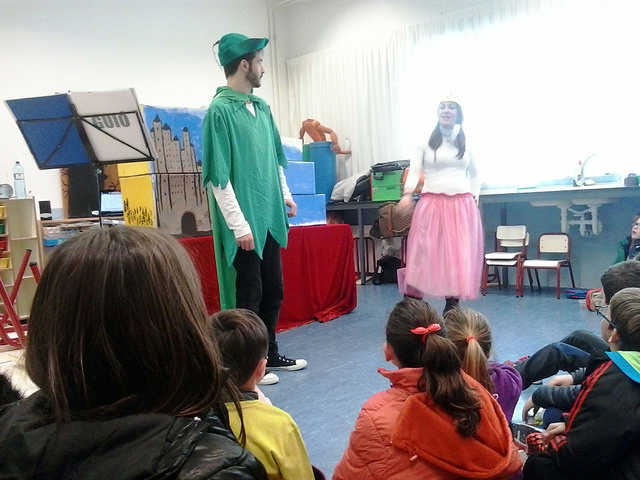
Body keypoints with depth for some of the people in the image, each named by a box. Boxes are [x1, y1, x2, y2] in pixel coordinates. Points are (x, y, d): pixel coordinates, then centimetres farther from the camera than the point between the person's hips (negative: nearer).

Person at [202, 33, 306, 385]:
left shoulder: (261, 107, 11)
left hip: (270, 215, 8)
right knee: (249, 294, 2)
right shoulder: (220, 110, -13)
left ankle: (270, 354, 32)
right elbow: (218, 177, -17)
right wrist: (239, 224, -19)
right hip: (245, 221, -8)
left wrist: (285, 194, 13)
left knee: (272, 290, 16)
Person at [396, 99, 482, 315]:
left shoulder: (466, 142, 11)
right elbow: (414, 170, 0)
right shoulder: (426, 141, 5)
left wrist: (474, 198, 11)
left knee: (459, 258, 2)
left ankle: (450, 311, 14)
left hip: (462, 207, 2)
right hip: (431, 204, -2)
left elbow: (474, 175, 21)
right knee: (423, 256, -6)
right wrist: (407, 194, -16)